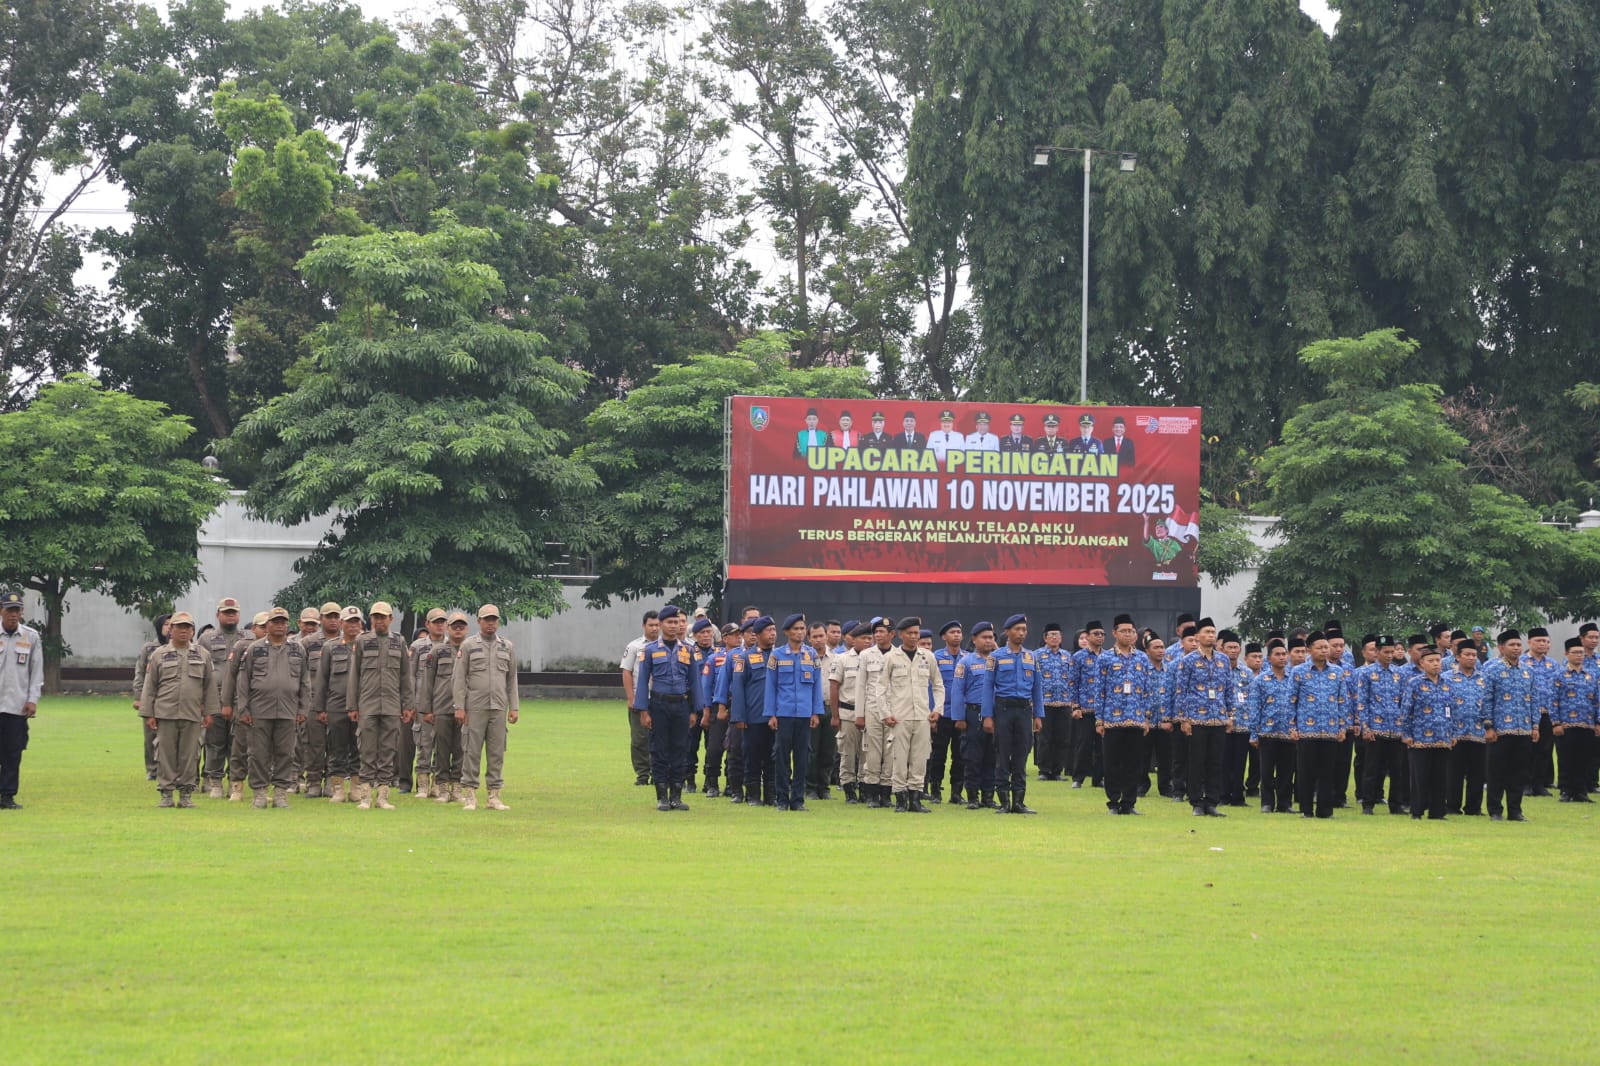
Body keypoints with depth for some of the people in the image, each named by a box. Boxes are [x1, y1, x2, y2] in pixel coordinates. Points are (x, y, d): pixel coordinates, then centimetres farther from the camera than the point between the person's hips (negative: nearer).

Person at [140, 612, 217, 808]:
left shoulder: (202, 656, 11)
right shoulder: (159, 655, 6)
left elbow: (210, 686, 13)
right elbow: (149, 687, 6)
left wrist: (209, 712, 6)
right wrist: (148, 714, 0)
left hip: (192, 716, 1)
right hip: (165, 714, -1)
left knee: (189, 756, 2)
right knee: (166, 755, -1)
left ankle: (186, 794, 9)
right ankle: (166, 793, 5)